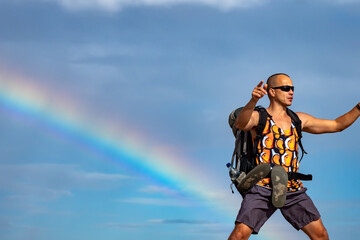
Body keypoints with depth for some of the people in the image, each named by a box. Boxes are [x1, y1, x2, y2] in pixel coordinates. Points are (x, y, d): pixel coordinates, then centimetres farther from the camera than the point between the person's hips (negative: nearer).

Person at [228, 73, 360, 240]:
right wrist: (253, 100, -44)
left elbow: (337, 125, 20)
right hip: (263, 187, -5)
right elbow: (240, 123, -26)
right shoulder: (257, 117, -1)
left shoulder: (298, 119, 14)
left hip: (293, 190, 5)